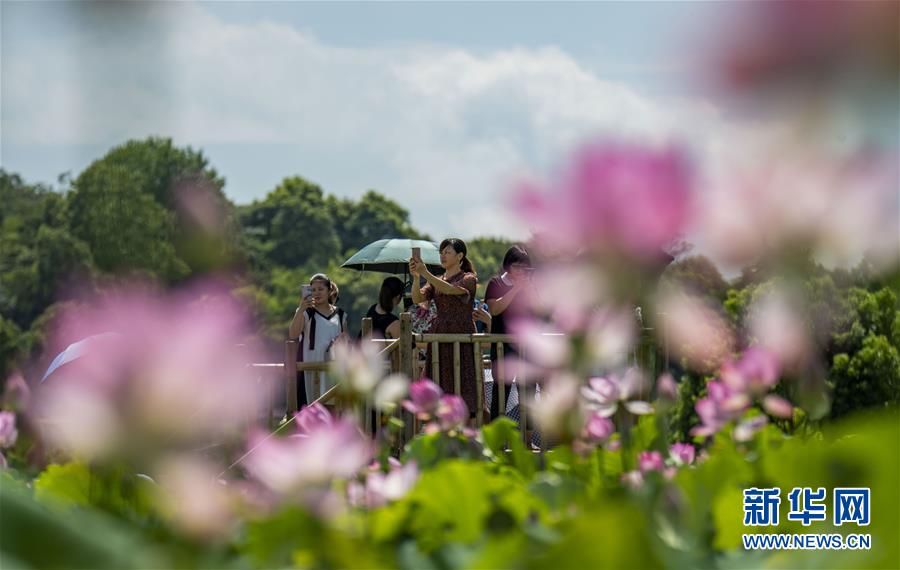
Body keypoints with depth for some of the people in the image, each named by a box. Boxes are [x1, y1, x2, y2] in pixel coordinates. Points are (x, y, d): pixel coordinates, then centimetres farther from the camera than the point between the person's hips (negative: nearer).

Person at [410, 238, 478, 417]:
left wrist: (425, 273, -27)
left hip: (462, 337, -5)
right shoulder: (435, 281, 16)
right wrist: (415, 277, -19)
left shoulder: (468, 279, 0)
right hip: (440, 337, 5)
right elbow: (417, 298, -2)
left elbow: (451, 289, -20)